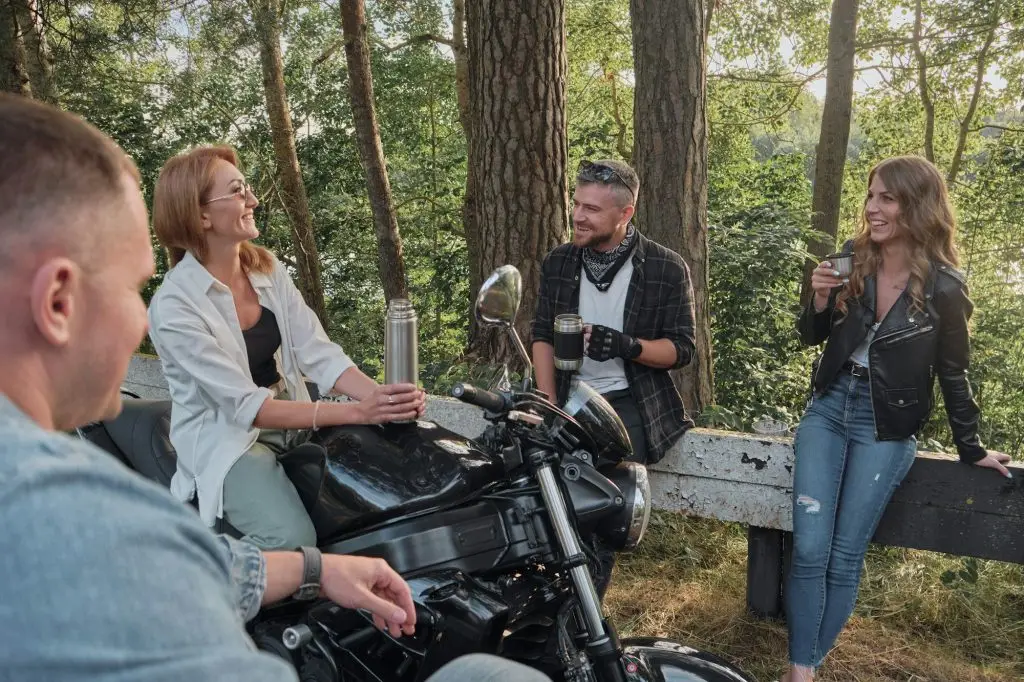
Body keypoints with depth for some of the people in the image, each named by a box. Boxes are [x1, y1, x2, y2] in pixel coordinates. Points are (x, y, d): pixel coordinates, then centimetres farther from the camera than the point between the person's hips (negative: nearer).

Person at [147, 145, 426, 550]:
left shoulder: (268, 269, 1)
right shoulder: (174, 306, -19)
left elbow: (317, 353, -6)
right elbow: (245, 404, -24)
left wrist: (378, 395, -26)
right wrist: (356, 413, -33)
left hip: (293, 423, 6)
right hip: (226, 441, -6)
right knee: (292, 540, -28)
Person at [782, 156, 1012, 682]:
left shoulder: (943, 287, -11)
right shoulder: (851, 259, -2)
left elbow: (952, 373, 1)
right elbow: (811, 338, 8)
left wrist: (971, 449, 7)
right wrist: (820, 301, -13)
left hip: (885, 429, -3)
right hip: (829, 410, 3)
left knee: (844, 558, 1)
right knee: (809, 551, -3)